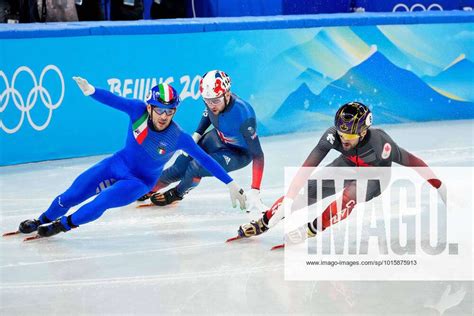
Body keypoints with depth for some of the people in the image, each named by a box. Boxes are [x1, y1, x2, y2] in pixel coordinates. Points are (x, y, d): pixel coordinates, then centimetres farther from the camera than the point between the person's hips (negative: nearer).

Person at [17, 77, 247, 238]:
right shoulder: (139, 110, -22)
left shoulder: (178, 138, -26)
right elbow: (113, 100, -36)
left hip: (140, 182, -2)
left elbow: (205, 160, -19)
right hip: (118, 164, 3)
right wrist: (90, 90, -57)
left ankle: (63, 225, 2)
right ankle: (43, 220, 31)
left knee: (102, 202, -25)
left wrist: (231, 184, -20)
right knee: (71, 195, 1)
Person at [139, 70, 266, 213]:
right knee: (180, 167, 1)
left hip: (239, 153, -6)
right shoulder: (213, 99, -23)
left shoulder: (244, 115, -41)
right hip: (218, 138, 6)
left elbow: (257, 154, -37)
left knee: (196, 167, -21)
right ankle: (149, 190, 28)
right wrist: (197, 134, -3)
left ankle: (177, 193, 12)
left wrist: (254, 192, -41)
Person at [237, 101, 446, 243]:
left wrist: (441, 188, -22)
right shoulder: (332, 136, -32)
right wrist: (287, 202, -39)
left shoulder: (379, 143, -40)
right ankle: (263, 223, 4)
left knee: (351, 193, -36)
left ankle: (313, 229, -32)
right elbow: (307, 168, -34)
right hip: (349, 165, 3)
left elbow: (411, 162, -28)